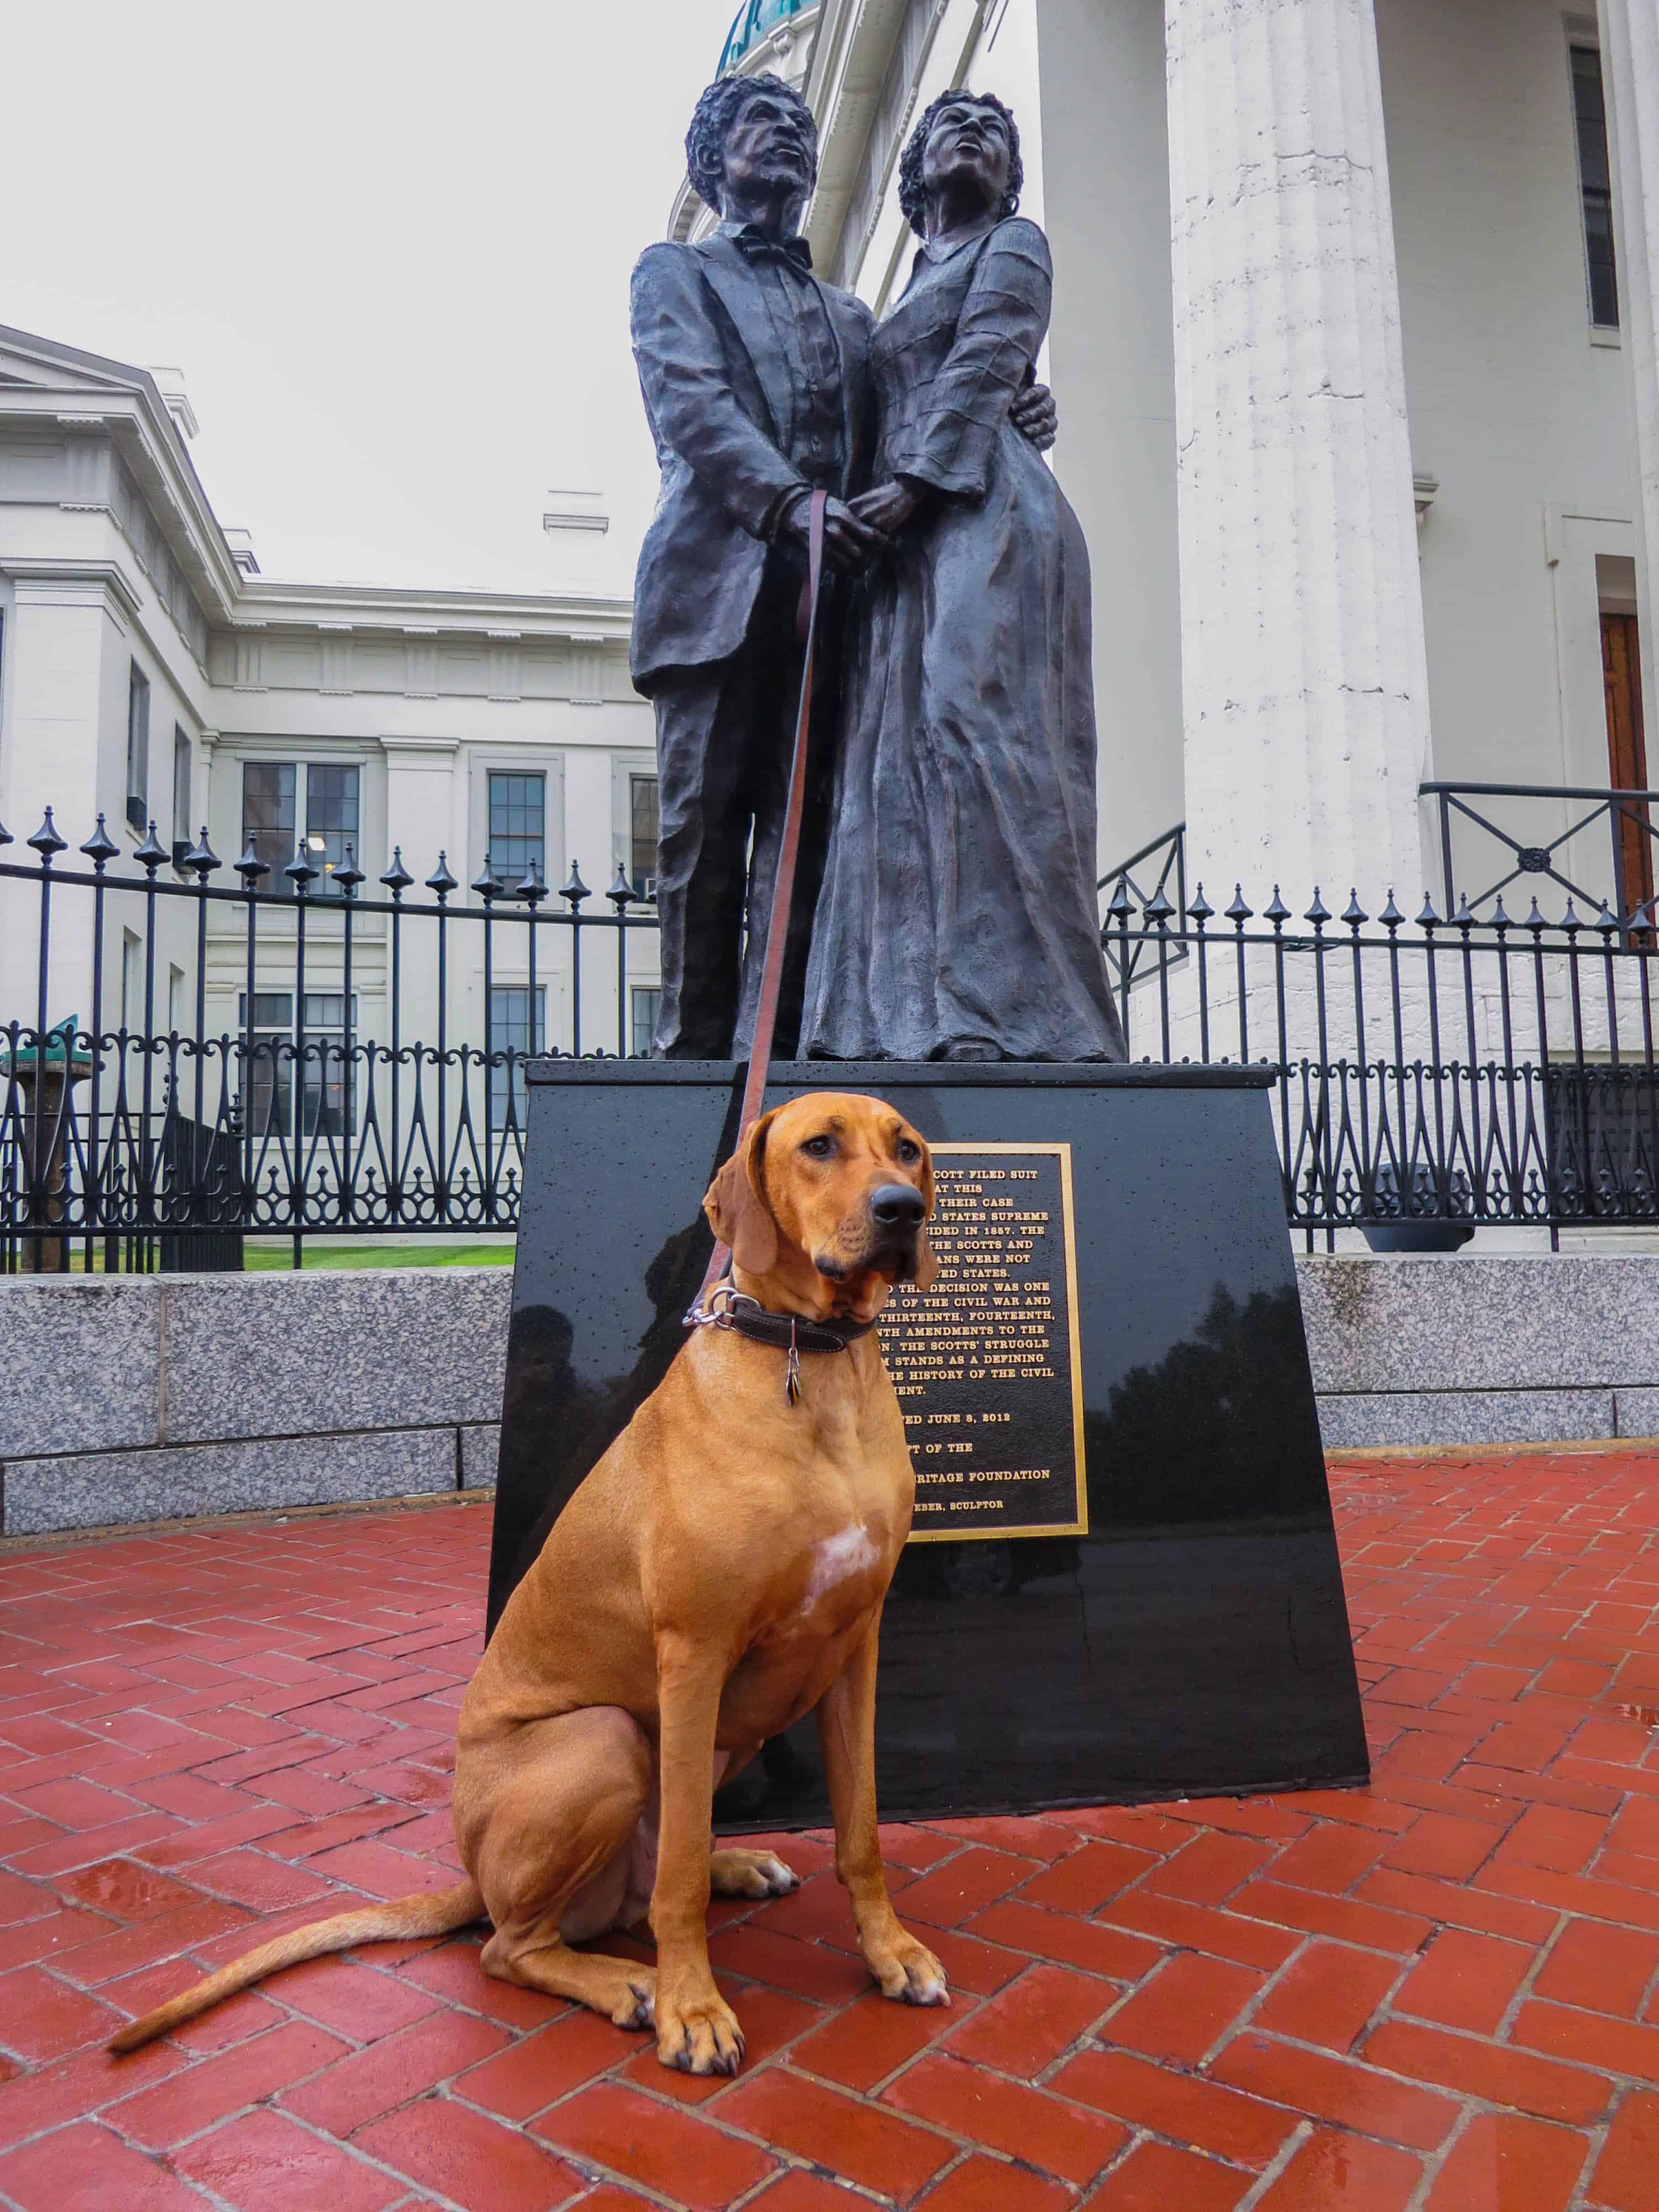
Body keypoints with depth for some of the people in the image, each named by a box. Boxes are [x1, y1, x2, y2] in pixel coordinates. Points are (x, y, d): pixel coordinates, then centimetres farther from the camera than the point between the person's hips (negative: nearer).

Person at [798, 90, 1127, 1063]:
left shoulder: (1014, 241, 13)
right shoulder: (910, 292, 32)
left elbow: (984, 369, -3)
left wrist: (915, 481, -16)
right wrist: (870, 509, 7)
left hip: (983, 512, -7)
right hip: (910, 536, 7)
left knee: (970, 716, -23)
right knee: (899, 749, -6)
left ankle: (1005, 1009, -28)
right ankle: (915, 1010, -12)